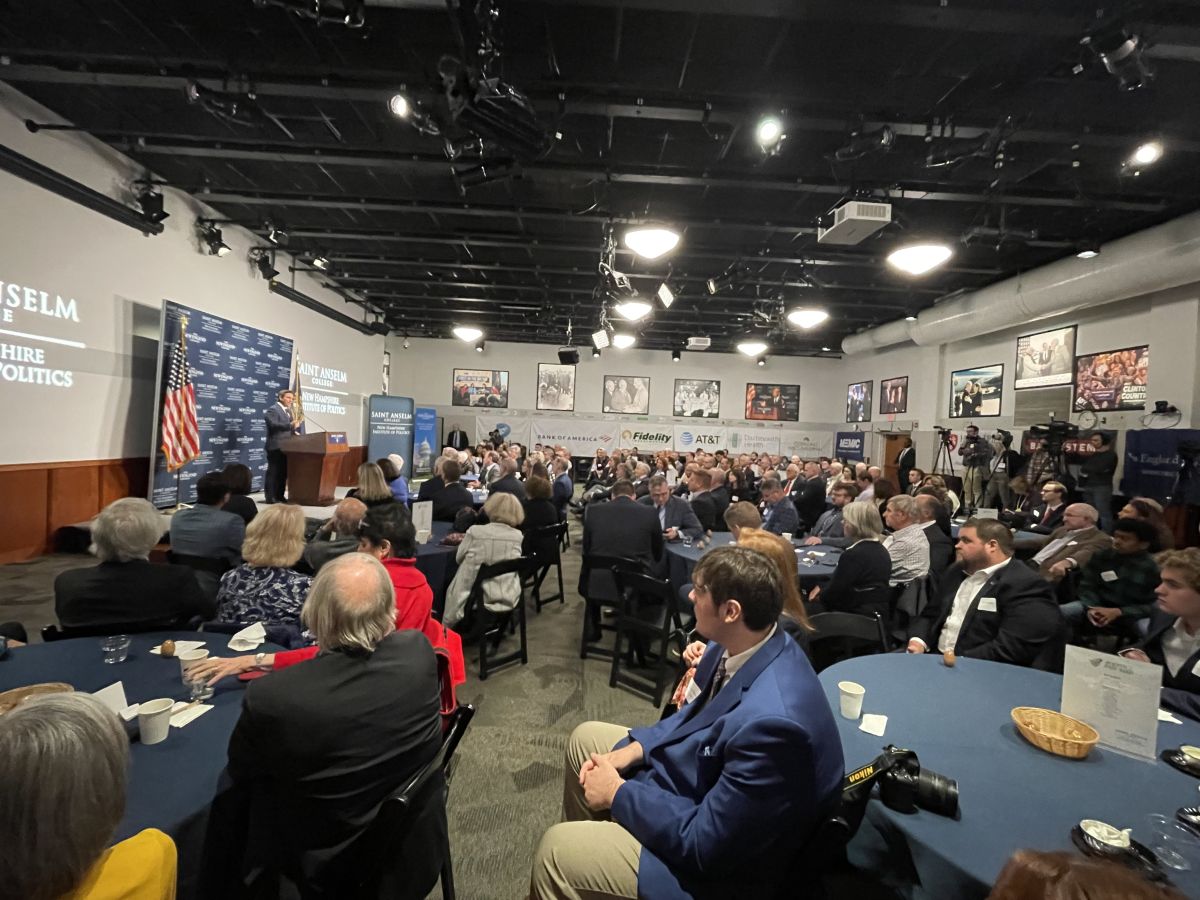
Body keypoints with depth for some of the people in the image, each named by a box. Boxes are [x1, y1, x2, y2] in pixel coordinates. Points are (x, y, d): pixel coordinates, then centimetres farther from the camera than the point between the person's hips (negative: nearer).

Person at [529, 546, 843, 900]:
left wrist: (618, 792, -17)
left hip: (717, 860, -8)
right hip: (702, 778, 9)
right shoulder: (742, 644, -11)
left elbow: (704, 844, -28)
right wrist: (631, 749, -6)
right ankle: (584, 849, 38)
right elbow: (696, 714, 7)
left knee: (556, 850, -10)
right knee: (585, 739, 15)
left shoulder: (771, 720, -38)